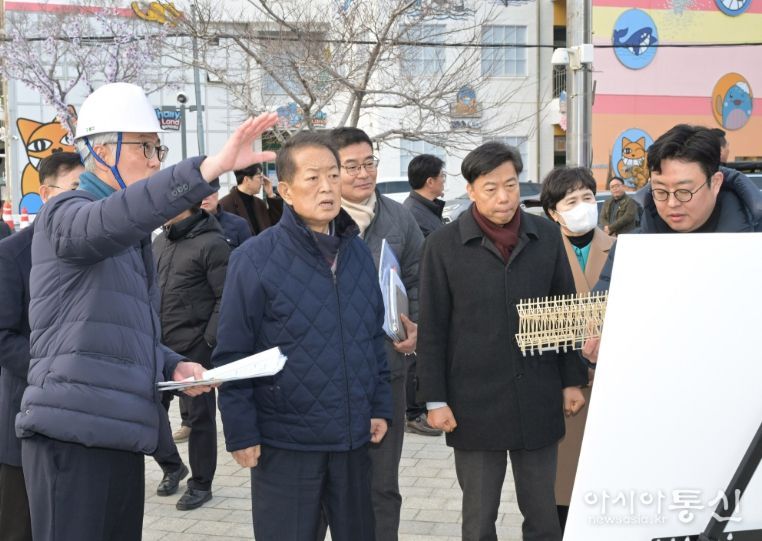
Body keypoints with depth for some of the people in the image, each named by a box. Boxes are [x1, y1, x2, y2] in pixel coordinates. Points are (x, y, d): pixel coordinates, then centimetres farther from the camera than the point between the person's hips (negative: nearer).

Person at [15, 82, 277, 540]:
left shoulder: (135, 240, 22)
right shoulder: (66, 214, -5)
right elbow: (114, 218, -30)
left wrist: (174, 365, 7)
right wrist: (212, 167, -43)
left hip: (121, 433, 8)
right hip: (72, 431, -8)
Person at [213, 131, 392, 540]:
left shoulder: (358, 252, 7)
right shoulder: (255, 258, -11)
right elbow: (231, 355, -10)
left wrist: (380, 406, 11)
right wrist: (241, 433, -12)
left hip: (353, 437, 5)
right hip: (284, 441, -5)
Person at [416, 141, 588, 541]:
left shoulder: (547, 236, 3)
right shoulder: (443, 245, -4)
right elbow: (432, 330, -3)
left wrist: (573, 380, 5)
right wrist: (435, 399, -5)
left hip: (538, 398, 2)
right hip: (475, 401, -2)